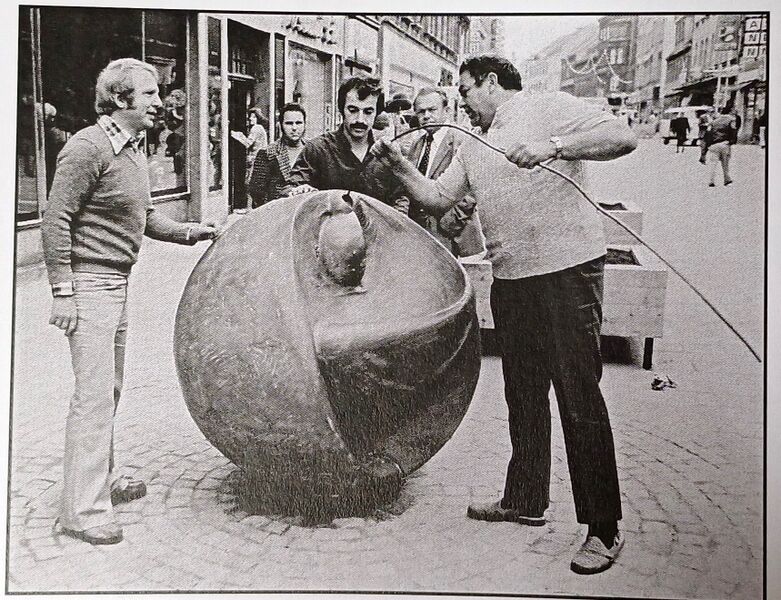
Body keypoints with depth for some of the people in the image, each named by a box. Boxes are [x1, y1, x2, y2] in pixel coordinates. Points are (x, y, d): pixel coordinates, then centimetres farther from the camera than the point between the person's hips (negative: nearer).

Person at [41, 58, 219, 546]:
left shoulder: (134, 149, 13)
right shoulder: (88, 148, -15)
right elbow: (55, 221, -17)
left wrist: (187, 232, 8)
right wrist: (63, 291, -20)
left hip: (118, 285, 9)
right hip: (90, 284, -9)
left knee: (110, 389, 17)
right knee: (94, 395, -7)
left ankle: (102, 480, 31)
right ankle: (83, 510, 2)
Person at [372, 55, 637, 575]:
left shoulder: (550, 107, -2)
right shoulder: (474, 148, 20)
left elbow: (623, 138, -13)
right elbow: (437, 198, 20)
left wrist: (551, 146, -24)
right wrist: (398, 163, 8)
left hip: (568, 266, -8)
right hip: (511, 279, 8)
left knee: (579, 396, -7)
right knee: (523, 395, 14)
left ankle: (605, 528, 2)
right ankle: (525, 499, 29)